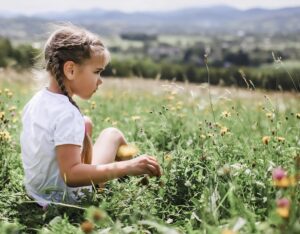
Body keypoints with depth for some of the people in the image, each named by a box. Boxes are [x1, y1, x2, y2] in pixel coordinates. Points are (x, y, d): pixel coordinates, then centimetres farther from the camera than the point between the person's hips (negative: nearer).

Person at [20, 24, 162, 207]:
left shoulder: (36, 100, -3)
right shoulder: (67, 114, -29)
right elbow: (71, 175, -36)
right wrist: (128, 168, -37)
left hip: (36, 190, 8)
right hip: (67, 199, -8)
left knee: (86, 123, 21)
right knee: (113, 134, 3)